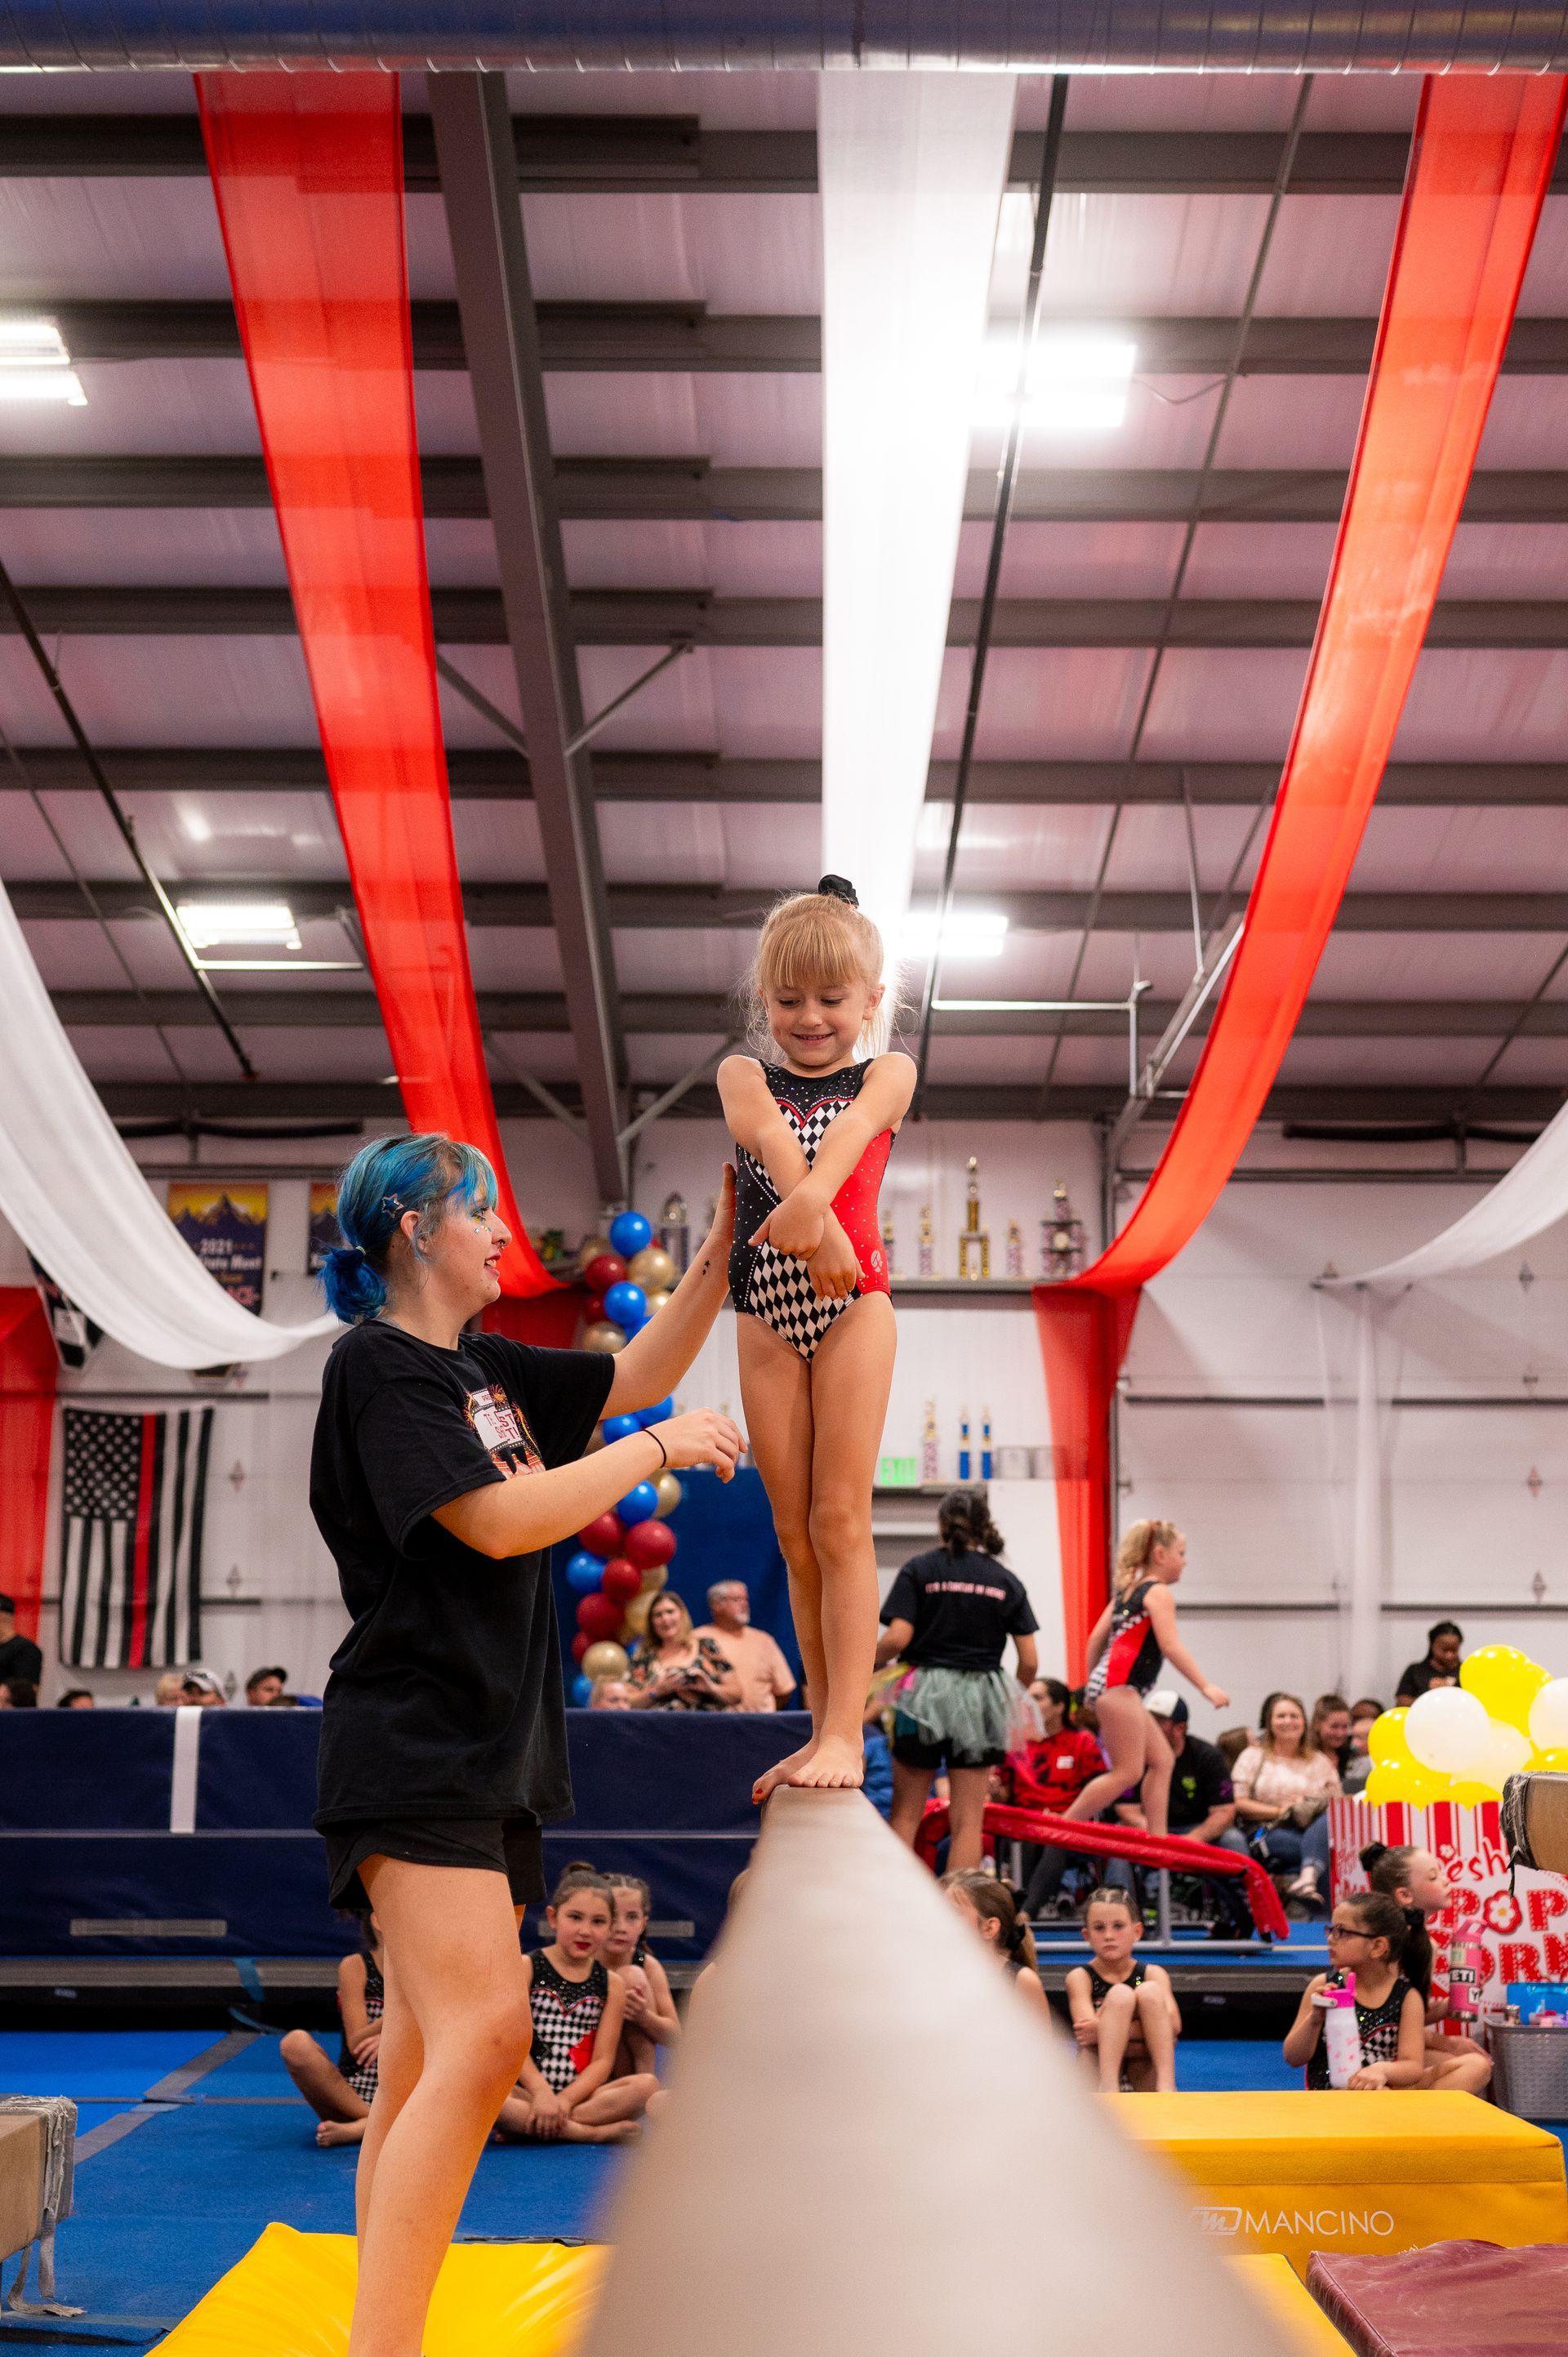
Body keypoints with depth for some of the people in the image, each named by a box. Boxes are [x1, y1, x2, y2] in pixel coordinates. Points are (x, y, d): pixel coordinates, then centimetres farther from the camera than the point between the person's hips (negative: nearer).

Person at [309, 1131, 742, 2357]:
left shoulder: (488, 1368, 16)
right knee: (484, 2035, -19)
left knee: (429, 2066, 9)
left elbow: (636, 1373, 23)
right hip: (415, 1747, -9)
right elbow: (501, 1519, -18)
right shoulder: (378, 1363, -9)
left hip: (497, 1751, 9)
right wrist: (657, 1446, -9)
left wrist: (721, 1245, 13)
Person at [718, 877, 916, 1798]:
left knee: (840, 1522, -7)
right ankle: (824, 1731, 15)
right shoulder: (745, 1076, 12)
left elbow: (851, 1128, -15)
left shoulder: (887, 1074, 8)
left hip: (853, 1301, -3)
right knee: (794, 1534, 7)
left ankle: (846, 1733, -7)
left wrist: (809, 1197, -37)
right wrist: (812, 1223, -32)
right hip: (768, 1309, 3)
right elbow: (770, 1134, -10)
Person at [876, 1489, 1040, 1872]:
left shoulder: (919, 1569, -1)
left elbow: (897, 1638, -12)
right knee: (968, 1820, 5)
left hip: (924, 1692, -1)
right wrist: (1016, 1701, 21)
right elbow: (1029, 1661, 3)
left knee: (906, 1813, 10)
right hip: (981, 1697, 1)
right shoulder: (1007, 1581, 6)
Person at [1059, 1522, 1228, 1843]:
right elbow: (1170, 1647, -15)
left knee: (1161, 1759, 11)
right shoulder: (1158, 1593, -4)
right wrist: (1206, 1687, -16)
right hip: (1119, 1685, -10)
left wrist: (1093, 1679, 28)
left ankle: (1157, 1837, 7)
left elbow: (1096, 1638, 20)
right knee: (1128, 1772, -9)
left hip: (1105, 1682, 10)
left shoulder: (1127, 1590, 22)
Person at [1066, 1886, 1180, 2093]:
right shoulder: (1080, 1977, 2)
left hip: (1145, 2082, 2)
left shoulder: (1153, 1974, 4)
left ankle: (1166, 2087, -33)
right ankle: (1108, 2089, -42)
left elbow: (1172, 2025, -17)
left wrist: (1105, 2030, -27)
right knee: (1120, 1995, -24)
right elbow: (1086, 2028, -17)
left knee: (1149, 1991, -20)